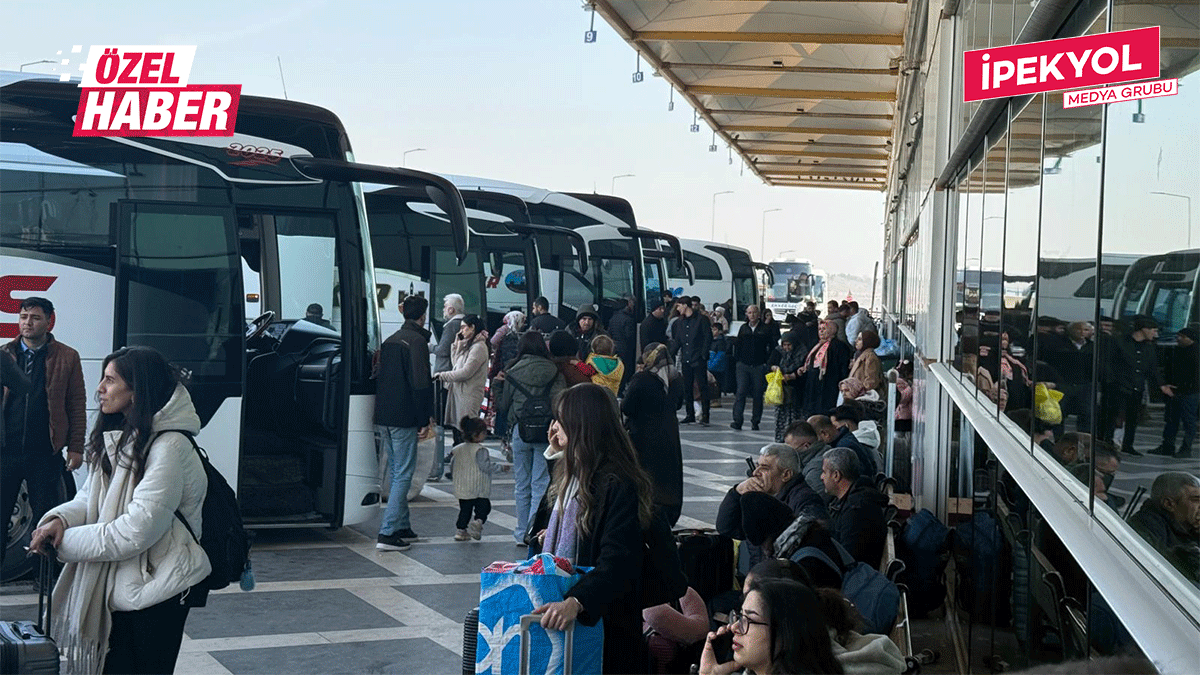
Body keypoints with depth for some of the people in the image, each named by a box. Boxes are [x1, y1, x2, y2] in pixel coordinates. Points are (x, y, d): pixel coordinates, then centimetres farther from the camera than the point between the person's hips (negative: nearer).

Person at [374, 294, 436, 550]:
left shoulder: (390, 340, 15)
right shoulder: (416, 342, -11)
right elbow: (420, 384, -17)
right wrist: (425, 420, -12)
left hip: (383, 417, 8)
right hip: (404, 419, -8)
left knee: (397, 472, 18)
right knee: (403, 475, -6)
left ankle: (401, 526, 23)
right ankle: (387, 532, -12)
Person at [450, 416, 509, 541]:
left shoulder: (458, 449, 8)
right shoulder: (480, 450, -14)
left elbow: (452, 467, 14)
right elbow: (486, 466, -16)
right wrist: (501, 467, -5)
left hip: (462, 488, 6)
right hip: (479, 488, -6)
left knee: (464, 509, 13)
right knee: (484, 507, 2)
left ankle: (460, 530, 11)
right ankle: (478, 522, -20)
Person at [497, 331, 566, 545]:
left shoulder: (513, 373, 2)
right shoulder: (554, 373, -1)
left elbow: (503, 406, 8)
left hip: (520, 430, 1)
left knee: (521, 485, 11)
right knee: (541, 483, 1)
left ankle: (523, 533, 15)